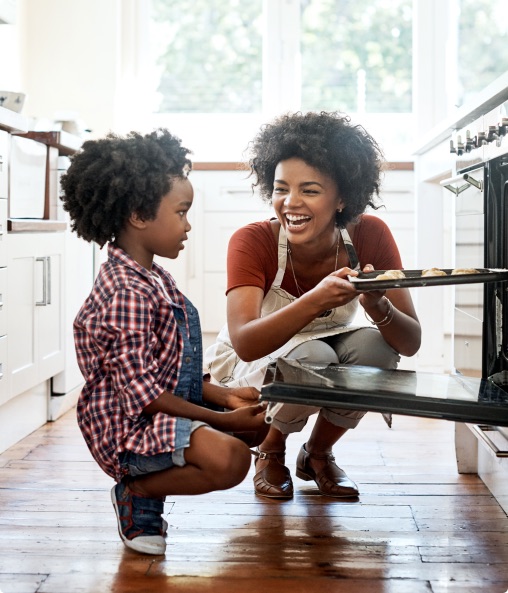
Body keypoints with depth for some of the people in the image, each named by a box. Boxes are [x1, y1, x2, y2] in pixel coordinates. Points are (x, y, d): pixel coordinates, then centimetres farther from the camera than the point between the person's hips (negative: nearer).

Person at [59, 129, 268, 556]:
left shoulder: (155, 279, 10)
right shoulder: (129, 294, -22)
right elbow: (141, 392, -23)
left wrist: (223, 396, 3)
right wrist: (223, 420, -19)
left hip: (168, 410, 11)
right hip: (128, 426, -11)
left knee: (259, 424, 15)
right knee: (230, 458, -30)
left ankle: (147, 480, 9)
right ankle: (137, 493, -4)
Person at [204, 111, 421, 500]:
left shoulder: (370, 236, -19)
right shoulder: (252, 242, -26)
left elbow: (411, 343, -21)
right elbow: (245, 343, -39)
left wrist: (377, 304, -43)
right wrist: (316, 300, -54)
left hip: (332, 357, 3)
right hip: (252, 368, -3)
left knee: (375, 344, -28)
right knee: (313, 358, -34)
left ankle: (318, 453, -1)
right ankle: (271, 451, -1)